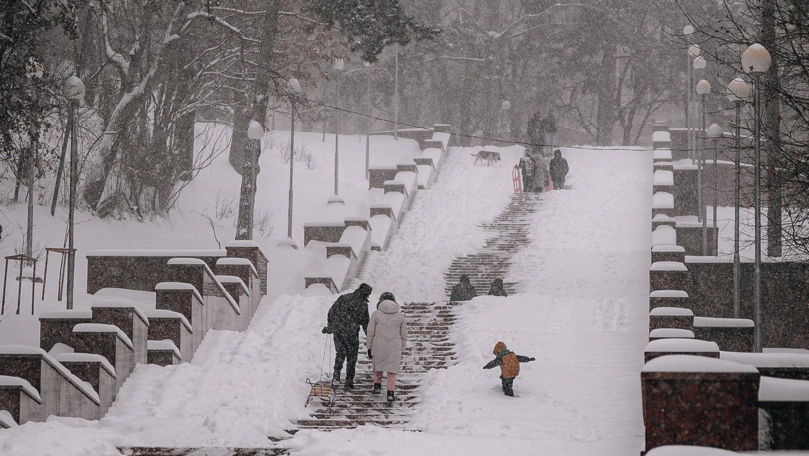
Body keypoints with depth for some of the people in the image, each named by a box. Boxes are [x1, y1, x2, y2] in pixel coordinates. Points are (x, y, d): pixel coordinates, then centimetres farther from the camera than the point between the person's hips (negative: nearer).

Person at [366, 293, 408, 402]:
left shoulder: (376, 313, -2)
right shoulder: (400, 316, 2)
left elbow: (370, 332, -2)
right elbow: (404, 335, 7)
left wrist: (369, 348, 6)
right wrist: (402, 350, 17)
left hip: (379, 346, 0)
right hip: (395, 347, 0)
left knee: (378, 365, 23)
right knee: (392, 370, 10)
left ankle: (377, 385, 11)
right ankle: (390, 392, 2)